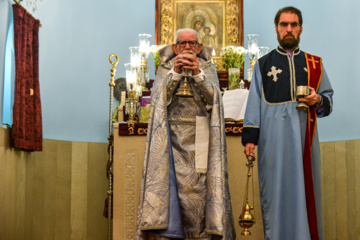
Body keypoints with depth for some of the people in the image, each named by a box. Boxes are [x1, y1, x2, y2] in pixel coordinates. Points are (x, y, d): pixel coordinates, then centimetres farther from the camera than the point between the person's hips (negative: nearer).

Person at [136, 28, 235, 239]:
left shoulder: (207, 68, 12)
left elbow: (212, 97, -5)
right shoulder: (166, 68, 13)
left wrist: (197, 74, -19)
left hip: (199, 139, 0)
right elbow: (160, 96, -4)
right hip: (172, 138, 0)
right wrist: (176, 72, -16)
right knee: (170, 182, -9)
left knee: (198, 187, -7)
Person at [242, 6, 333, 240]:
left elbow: (329, 97, 15)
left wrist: (319, 100, -9)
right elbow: (254, 104, 6)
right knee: (276, 191, -1)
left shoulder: (314, 64, 15)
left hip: (304, 136, 1)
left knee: (306, 188, 1)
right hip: (274, 138, -1)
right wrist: (250, 138, -3)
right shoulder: (263, 65, 12)